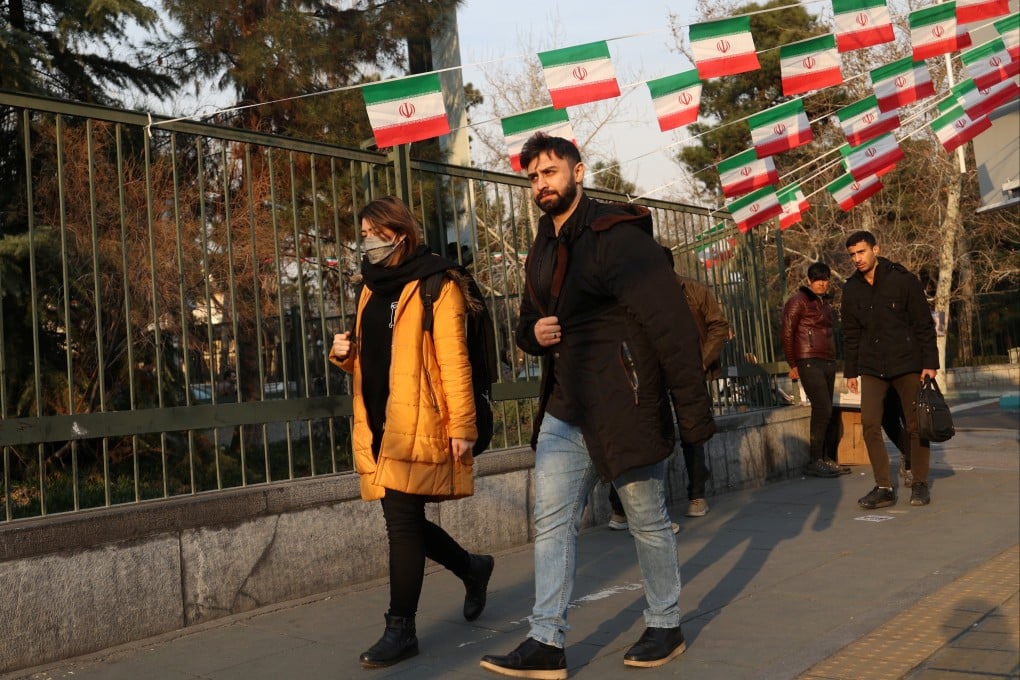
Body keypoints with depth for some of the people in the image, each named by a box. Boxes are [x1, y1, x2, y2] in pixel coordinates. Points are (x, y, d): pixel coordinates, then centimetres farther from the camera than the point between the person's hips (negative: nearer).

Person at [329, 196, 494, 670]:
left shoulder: (435, 284, -5)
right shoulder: (373, 287, 18)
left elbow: (453, 359, -11)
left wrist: (461, 423, -16)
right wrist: (344, 354, 2)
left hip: (417, 422, -7)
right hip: (379, 422, 8)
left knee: (402, 521, -6)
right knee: (404, 520, 11)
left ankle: (400, 630, 6)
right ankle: (472, 567, 35)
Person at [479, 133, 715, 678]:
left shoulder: (618, 236, -13)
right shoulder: (541, 250, 13)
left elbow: (671, 325, -17)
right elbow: (527, 323, 25)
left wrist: (693, 410, -18)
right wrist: (533, 333, -1)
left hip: (623, 407, -7)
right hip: (563, 410, 7)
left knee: (648, 522, 8)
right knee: (552, 522, 3)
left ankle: (665, 627, 26)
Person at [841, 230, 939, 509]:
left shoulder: (903, 280, -5)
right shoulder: (852, 288, 7)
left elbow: (924, 324, -4)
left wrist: (930, 363, -9)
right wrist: (851, 371, 12)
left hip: (907, 363, -3)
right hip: (872, 367, 3)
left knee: (916, 424, 3)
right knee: (869, 424, -8)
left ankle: (920, 484, 17)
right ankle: (883, 488, -1)